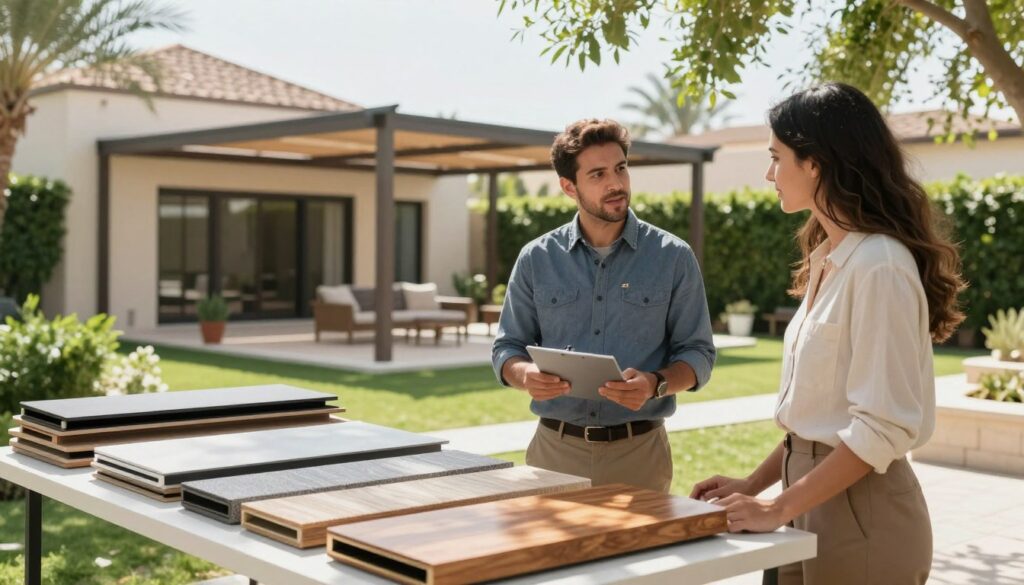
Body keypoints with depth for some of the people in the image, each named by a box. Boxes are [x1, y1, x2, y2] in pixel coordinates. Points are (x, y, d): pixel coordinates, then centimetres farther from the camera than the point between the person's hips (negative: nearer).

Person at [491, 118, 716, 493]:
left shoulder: (672, 257, 0)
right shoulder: (536, 259, 3)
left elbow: (697, 353, 1)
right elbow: (507, 348, 8)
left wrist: (656, 384, -19)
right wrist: (525, 375, -15)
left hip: (639, 451, -1)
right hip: (555, 448, 1)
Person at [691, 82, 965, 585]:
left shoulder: (878, 266, -19)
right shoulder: (827, 259, 8)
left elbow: (885, 427, -22)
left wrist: (778, 509, -20)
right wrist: (754, 484, 8)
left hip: (860, 512, -8)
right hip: (814, 496, 8)